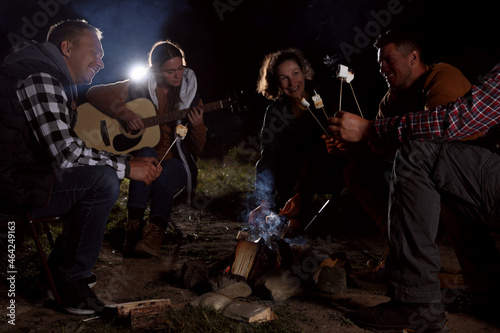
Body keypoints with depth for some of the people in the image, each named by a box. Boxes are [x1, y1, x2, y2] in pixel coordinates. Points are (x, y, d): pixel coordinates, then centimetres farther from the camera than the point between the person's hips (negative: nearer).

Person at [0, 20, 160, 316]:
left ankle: (61, 263, 17)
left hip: (26, 171, 11)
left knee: (105, 172, 16)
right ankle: (71, 277, -8)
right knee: (104, 181, -23)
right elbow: (65, 152, -27)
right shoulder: (39, 77, -17)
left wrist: (126, 162, 6)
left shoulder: (54, 78, 17)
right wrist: (126, 166, -18)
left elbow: (65, 146, 16)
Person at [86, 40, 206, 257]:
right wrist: (125, 114, -22)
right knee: (146, 155, -36)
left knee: (162, 179, -35)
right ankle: (134, 226, -42)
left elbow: (197, 148, 4)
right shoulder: (139, 87, 0)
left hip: (176, 162, 1)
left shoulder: (189, 93, 4)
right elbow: (94, 93, -8)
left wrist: (197, 126, -19)